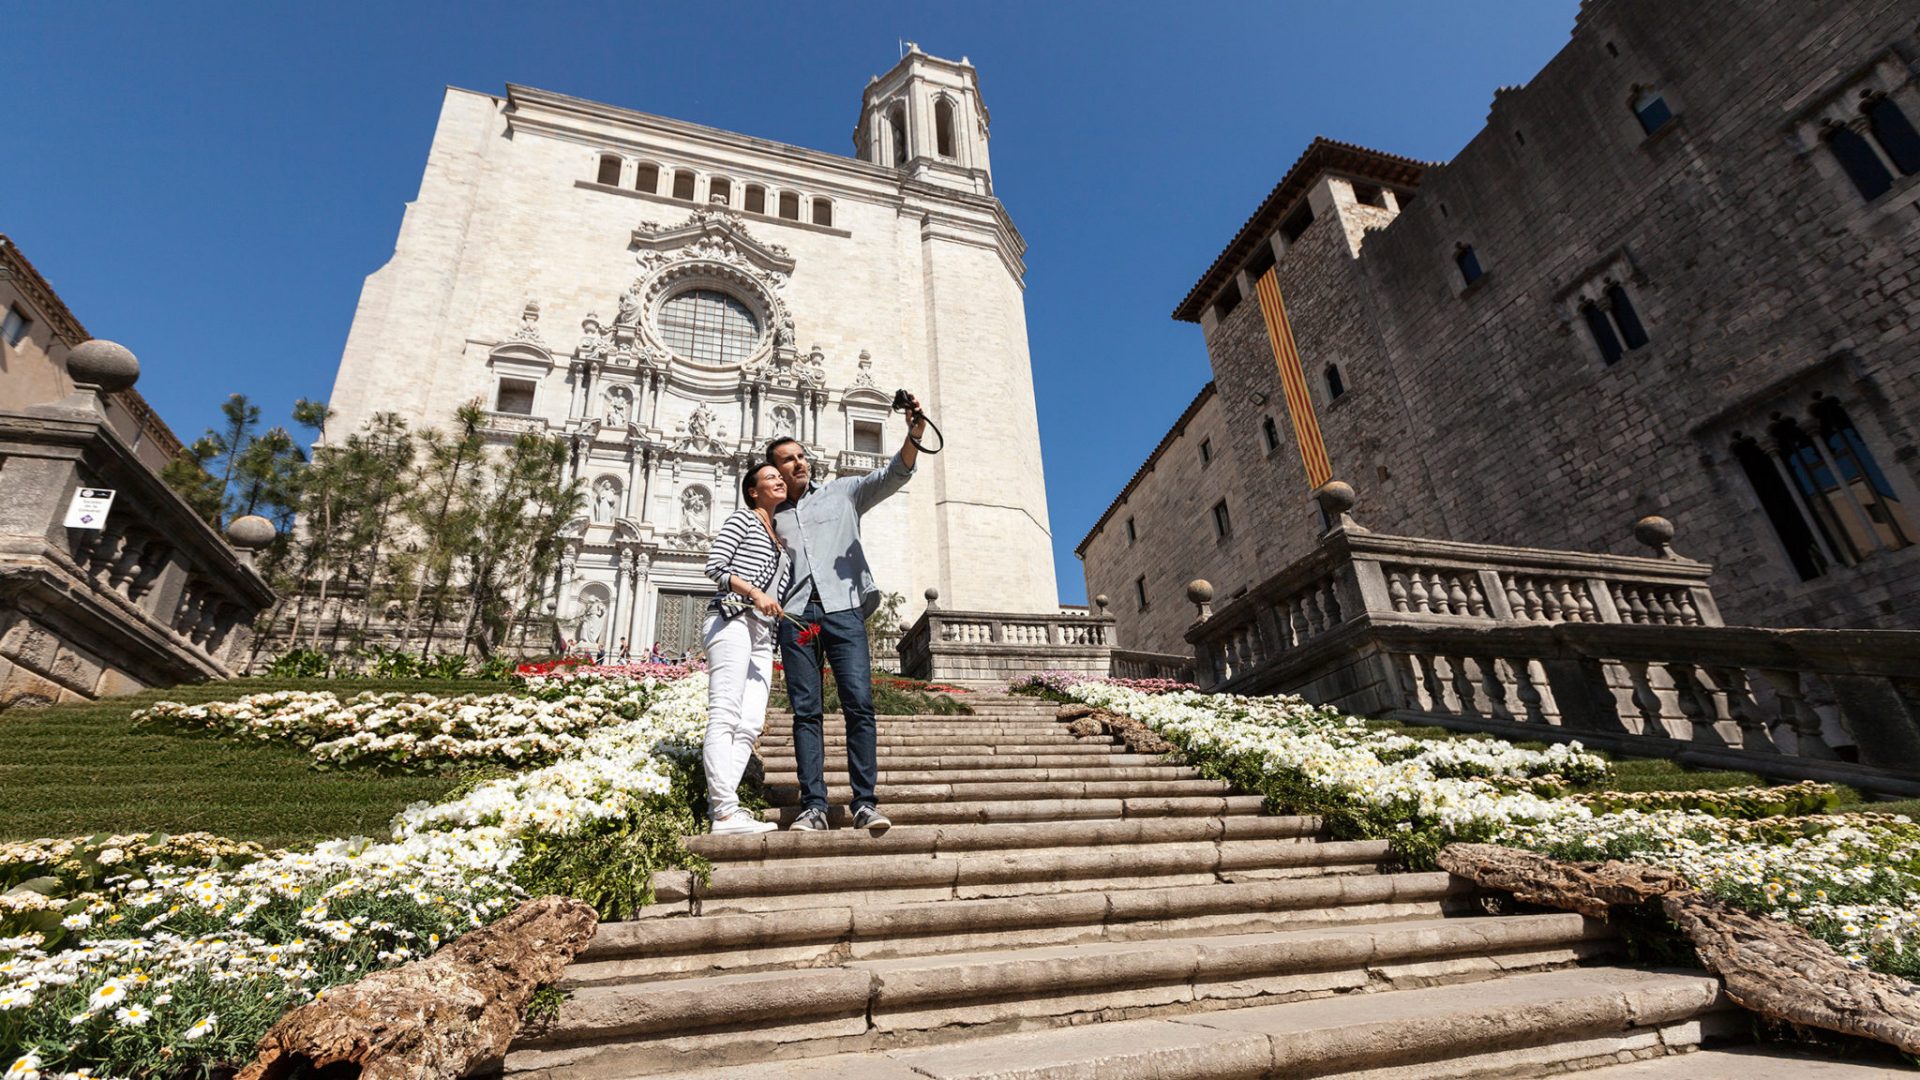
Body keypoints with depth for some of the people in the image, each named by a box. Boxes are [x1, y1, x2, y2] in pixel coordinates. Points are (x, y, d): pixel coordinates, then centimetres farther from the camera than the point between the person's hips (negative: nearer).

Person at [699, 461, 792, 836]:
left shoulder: (785, 540, 27)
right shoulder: (742, 519, 9)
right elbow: (714, 566, -2)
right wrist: (755, 593, -12)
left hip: (763, 635, 7)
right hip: (732, 620, -7)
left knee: (750, 724, -6)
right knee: (725, 716, -15)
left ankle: (717, 804, -11)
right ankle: (726, 812, -21)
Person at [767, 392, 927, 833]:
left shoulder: (841, 493, 17)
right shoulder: (771, 519, 23)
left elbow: (893, 475, 2)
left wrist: (914, 434, -15)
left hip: (843, 608, -2)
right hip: (795, 615, 2)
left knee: (860, 703, -12)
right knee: (806, 711, -3)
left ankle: (865, 803, -11)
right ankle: (813, 805, -2)